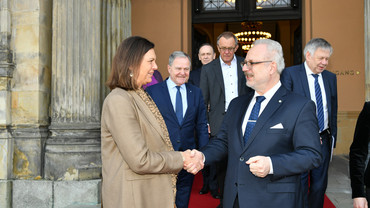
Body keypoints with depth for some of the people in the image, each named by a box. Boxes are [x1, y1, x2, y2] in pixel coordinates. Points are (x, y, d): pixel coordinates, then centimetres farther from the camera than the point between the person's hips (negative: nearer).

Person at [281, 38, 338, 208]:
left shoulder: (331, 78, 9)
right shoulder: (290, 74, -7)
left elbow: (333, 110, 14)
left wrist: (332, 137, 11)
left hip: (323, 140, 5)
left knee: (320, 185, 14)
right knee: (299, 185, 3)